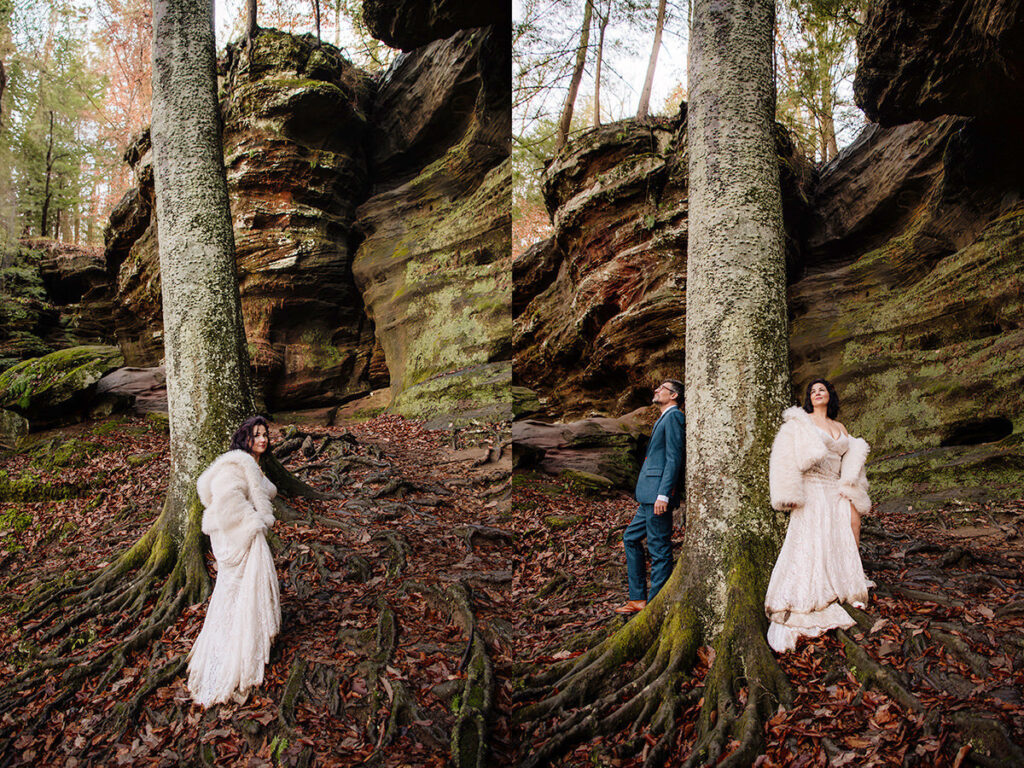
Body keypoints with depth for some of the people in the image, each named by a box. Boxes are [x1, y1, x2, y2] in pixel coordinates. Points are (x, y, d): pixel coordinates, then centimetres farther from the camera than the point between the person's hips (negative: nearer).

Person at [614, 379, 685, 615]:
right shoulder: (664, 419, 21)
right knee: (631, 538, 16)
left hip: (658, 494, -11)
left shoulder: (674, 417, -9)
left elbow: (674, 458, -17)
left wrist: (663, 495, -22)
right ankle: (638, 598, 22)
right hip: (649, 497, 11)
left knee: (659, 550, -4)